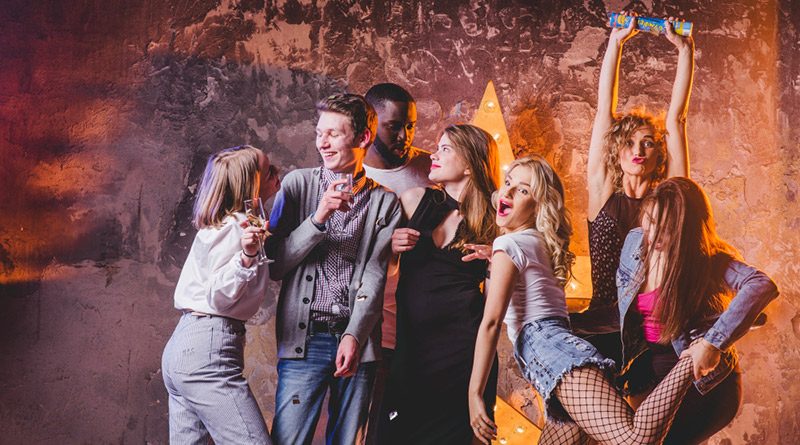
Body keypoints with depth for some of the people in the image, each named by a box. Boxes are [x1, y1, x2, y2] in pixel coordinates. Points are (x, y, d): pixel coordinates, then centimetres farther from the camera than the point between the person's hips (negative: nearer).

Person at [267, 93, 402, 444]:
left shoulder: (385, 201, 6)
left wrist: (354, 336, -14)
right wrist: (318, 218, -12)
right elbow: (275, 264, 0)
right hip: (305, 338, -1)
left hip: (358, 340, 1)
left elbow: (375, 275, -2)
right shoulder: (298, 184, 5)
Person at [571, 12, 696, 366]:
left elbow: (676, 116, 8)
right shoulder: (603, 194, 9)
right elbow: (605, 110, 9)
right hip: (602, 332, 0)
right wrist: (616, 42, 10)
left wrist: (684, 50, 8)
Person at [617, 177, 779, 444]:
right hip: (649, 372, 6)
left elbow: (762, 287, -36)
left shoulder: (709, 260, -17)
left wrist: (712, 343, -41)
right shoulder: (635, 242, -1)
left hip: (702, 381, -6)